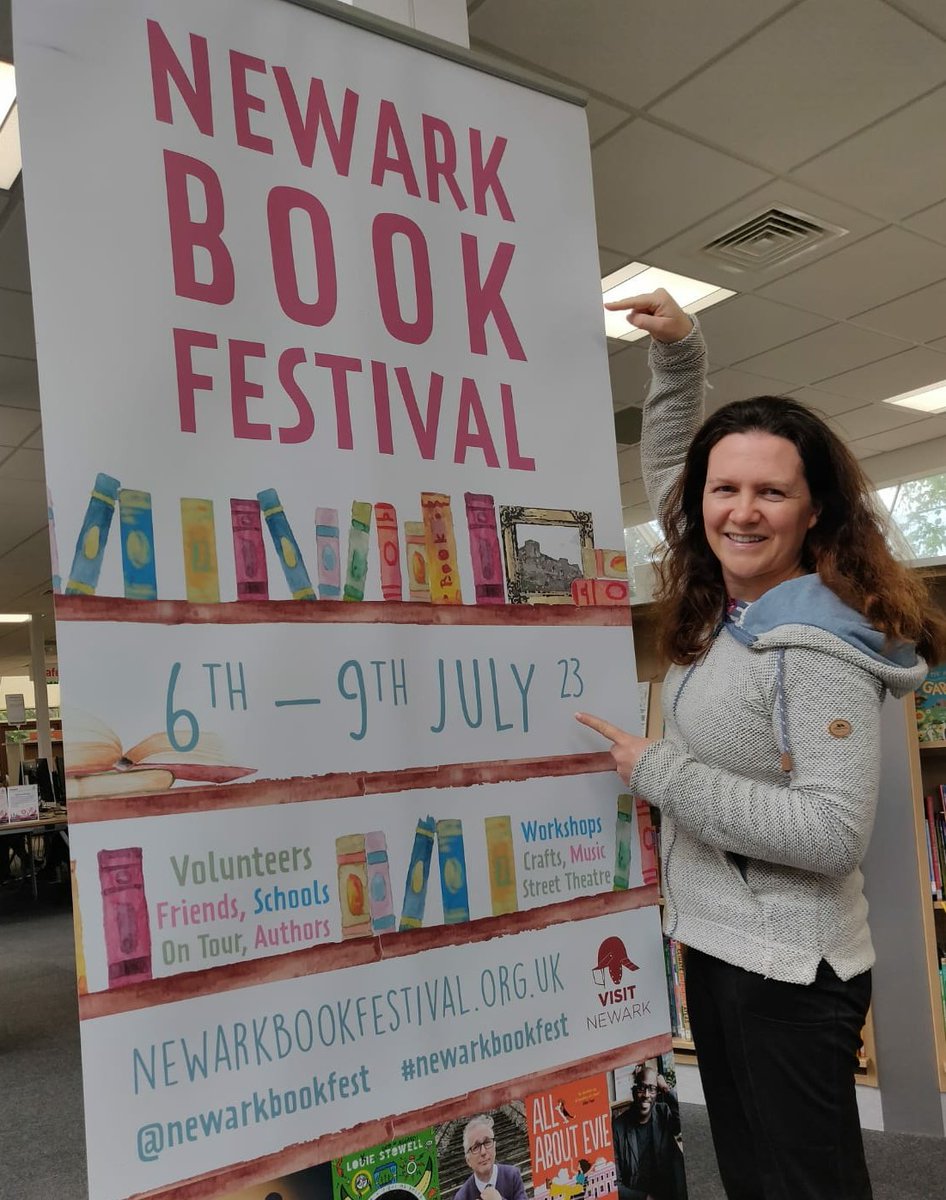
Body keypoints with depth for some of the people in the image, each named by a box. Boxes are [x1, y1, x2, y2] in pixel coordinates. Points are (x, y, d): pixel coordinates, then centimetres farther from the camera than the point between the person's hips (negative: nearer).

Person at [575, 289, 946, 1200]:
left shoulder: (820, 650, -21)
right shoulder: (720, 612, 3)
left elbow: (834, 833, -27)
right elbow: (663, 475, 17)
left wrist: (660, 773, -22)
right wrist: (678, 354, 7)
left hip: (788, 969, -9)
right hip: (714, 945, 9)